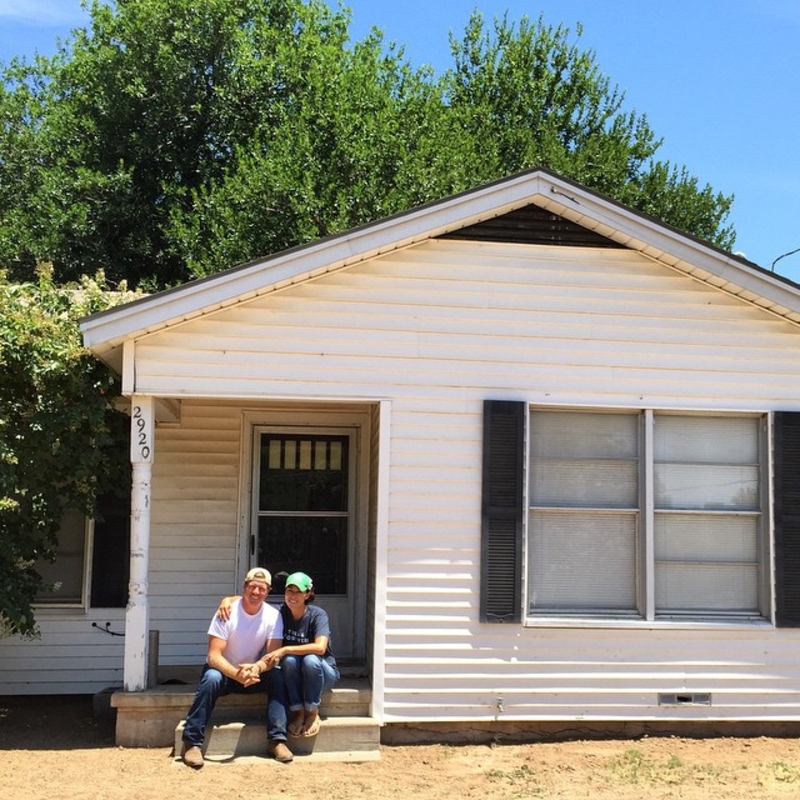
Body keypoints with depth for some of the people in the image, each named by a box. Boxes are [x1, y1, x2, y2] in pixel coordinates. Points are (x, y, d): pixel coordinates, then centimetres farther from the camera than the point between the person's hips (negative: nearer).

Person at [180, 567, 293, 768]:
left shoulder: (273, 616, -11)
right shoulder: (227, 614, -19)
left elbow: (273, 656, -16)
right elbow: (214, 656, -25)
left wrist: (256, 668, -41)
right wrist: (237, 674, -44)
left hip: (253, 672, 2)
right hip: (224, 671, -2)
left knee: (277, 677, -26)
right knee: (211, 678, -35)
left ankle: (277, 740, -25)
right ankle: (193, 742, -28)